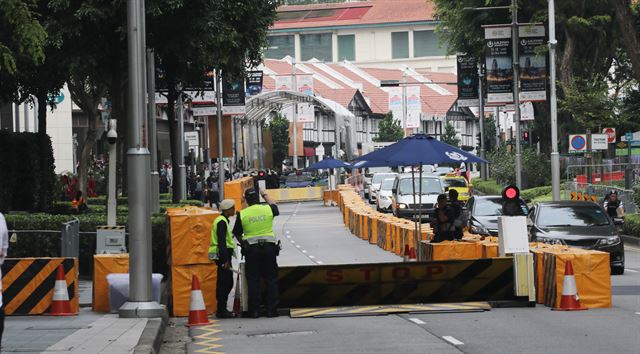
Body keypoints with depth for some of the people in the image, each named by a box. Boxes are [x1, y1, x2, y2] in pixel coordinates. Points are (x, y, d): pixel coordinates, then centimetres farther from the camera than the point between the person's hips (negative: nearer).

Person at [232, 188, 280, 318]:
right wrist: (265, 195, 37)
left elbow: (237, 234, 4)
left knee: (253, 280, 4)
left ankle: (254, 310, 3)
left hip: (251, 249, -1)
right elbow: (274, 206, 25)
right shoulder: (268, 209, -1)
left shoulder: (242, 214, -4)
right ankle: (271, 310, 3)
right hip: (269, 247, 1)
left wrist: (243, 244, 21)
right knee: (271, 279, 7)